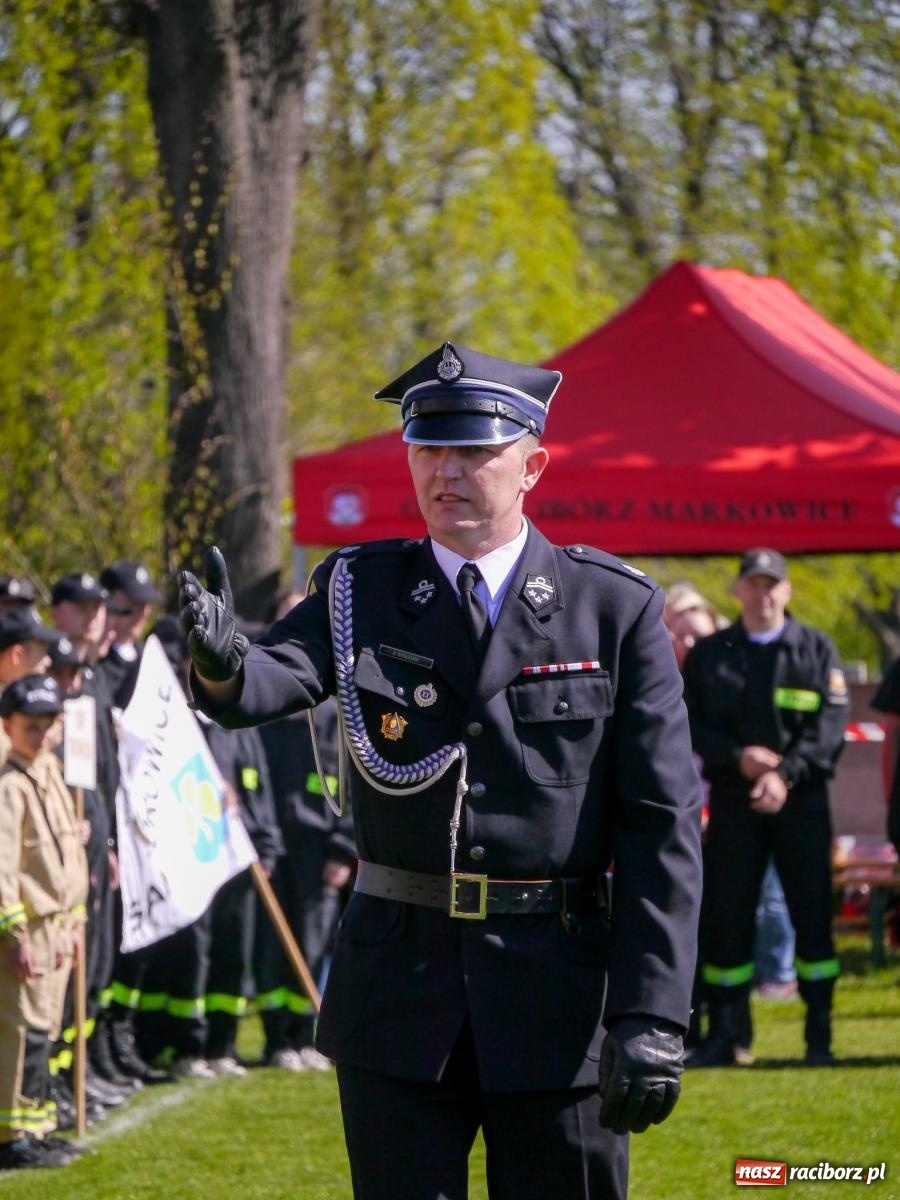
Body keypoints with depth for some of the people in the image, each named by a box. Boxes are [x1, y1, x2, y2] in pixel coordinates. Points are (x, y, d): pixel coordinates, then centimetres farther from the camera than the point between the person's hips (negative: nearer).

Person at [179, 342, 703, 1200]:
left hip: (560, 997, -1)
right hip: (398, 992, 1)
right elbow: (276, 678, -14)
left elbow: (662, 823, -4)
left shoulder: (616, 609, -1)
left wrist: (651, 1017, -12)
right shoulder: (359, 591, 6)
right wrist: (222, 663, -40)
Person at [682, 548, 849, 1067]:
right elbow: (690, 725, 4)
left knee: (813, 913, -1)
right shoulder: (709, 654, 9)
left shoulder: (817, 650, 6)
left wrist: (786, 774, -17)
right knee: (727, 914, 0)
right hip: (732, 800, 1)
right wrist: (738, 757, -13)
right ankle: (722, 1034, 6)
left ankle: (820, 1036, 5)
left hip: (802, 798, -1)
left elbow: (831, 726, -4)